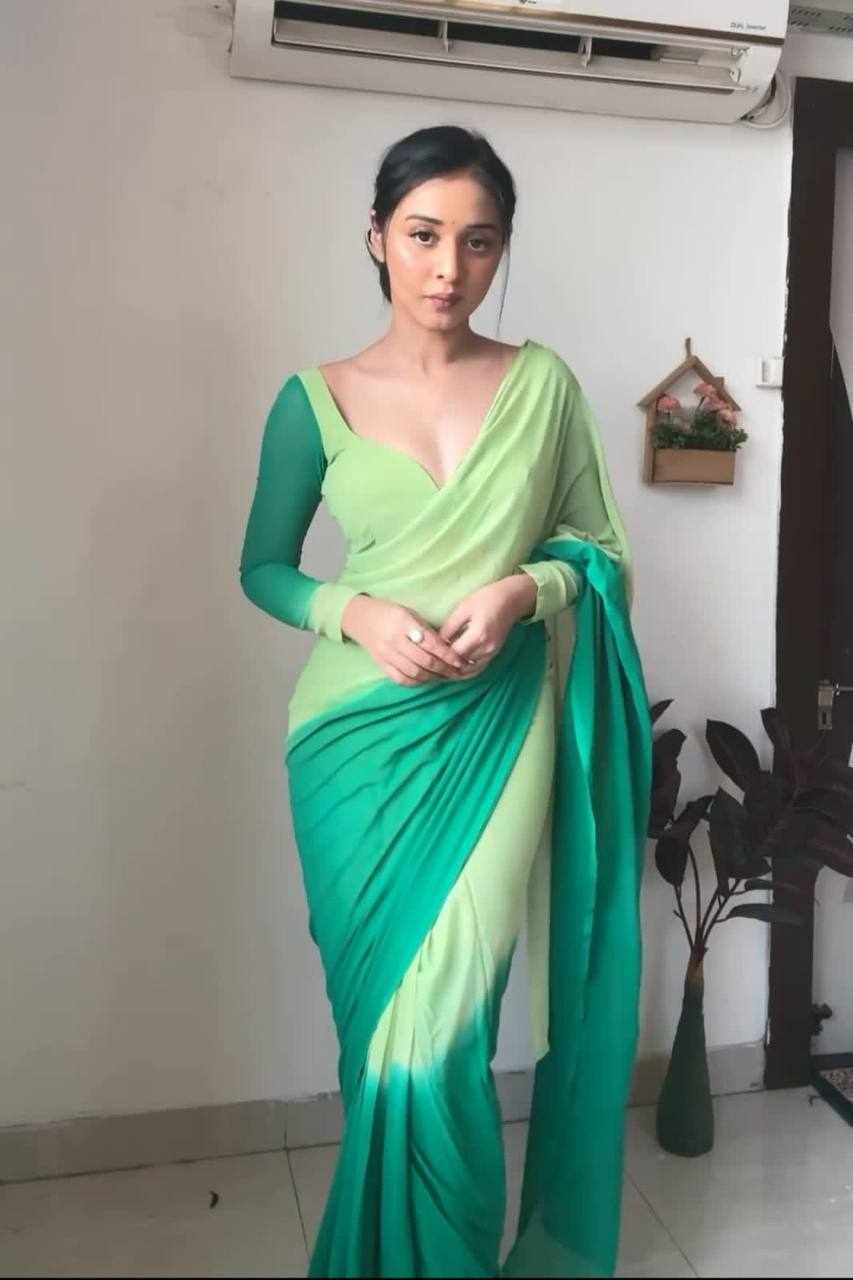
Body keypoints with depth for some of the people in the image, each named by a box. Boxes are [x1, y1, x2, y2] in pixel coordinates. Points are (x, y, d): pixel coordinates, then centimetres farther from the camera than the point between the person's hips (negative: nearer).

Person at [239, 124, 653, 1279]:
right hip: (363, 739, 1)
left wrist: (526, 588, -13)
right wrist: (357, 611, -12)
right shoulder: (317, 400, 2)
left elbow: (603, 552, 8)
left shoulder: (543, 384, 4)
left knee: (433, 1037, -3)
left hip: (496, 733, 0)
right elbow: (263, 569, 8)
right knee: (383, 1021, 10)